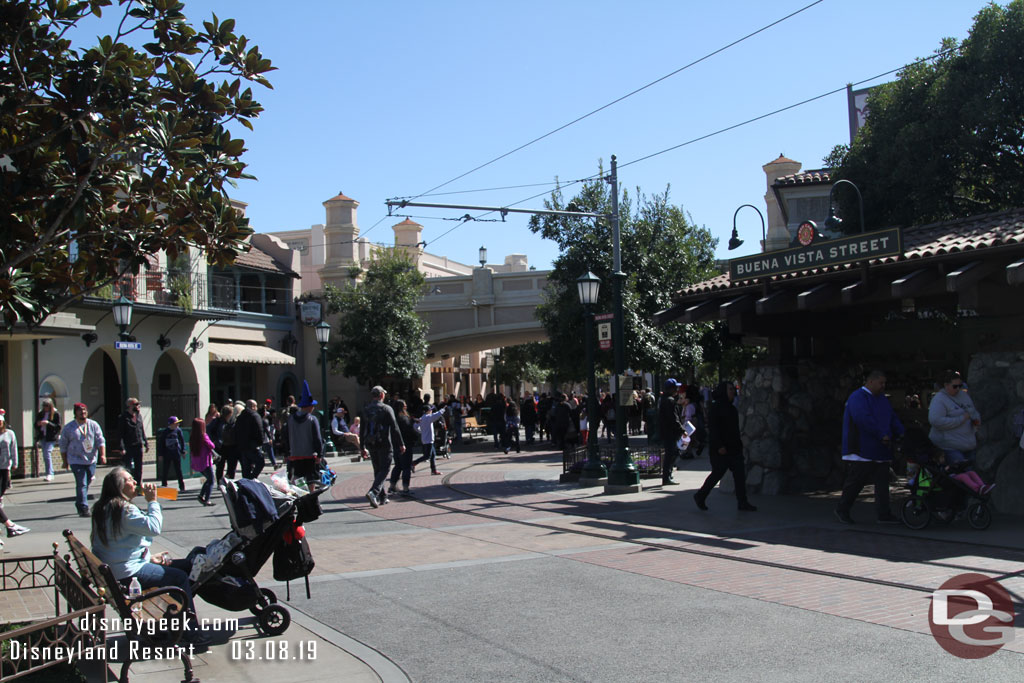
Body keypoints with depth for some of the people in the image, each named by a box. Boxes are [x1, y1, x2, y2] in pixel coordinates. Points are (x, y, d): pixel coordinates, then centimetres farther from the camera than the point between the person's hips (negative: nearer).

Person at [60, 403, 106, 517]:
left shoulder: (93, 425, 5)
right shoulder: (68, 428, 1)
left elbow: (100, 441, 0)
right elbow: (63, 446, 6)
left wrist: (103, 455, -13)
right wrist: (65, 461, 6)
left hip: (91, 460, 3)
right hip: (76, 461, -3)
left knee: (87, 483, 12)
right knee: (81, 484, -12)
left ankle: (79, 504, 32)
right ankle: (83, 508, -14)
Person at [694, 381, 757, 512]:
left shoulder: (731, 408, 15)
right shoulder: (715, 408, -11)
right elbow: (712, 428, -18)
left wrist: (739, 445, 17)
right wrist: (719, 446, -23)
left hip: (734, 448, 8)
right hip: (720, 449, -8)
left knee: (740, 474, 1)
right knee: (717, 473, 0)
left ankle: (742, 503, 2)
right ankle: (700, 496, 17)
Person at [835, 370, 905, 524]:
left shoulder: (882, 399, 19)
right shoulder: (857, 398, -11)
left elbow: (892, 418, 19)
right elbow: (864, 419, -24)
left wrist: (901, 433, 1)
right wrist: (882, 435, -23)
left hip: (880, 450, 8)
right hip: (862, 451, -8)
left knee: (882, 482, 3)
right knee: (855, 481, -2)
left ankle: (884, 514, 5)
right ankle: (841, 510, 12)